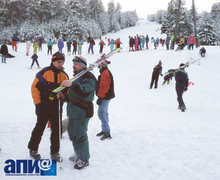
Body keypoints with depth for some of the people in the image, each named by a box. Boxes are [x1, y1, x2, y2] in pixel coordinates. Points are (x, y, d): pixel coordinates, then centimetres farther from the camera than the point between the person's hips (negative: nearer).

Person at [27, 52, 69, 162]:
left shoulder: (64, 75, 5)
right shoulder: (44, 73, -10)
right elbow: (35, 87, -9)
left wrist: (62, 95, -11)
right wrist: (37, 104, -12)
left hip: (57, 109, 4)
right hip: (44, 108, -4)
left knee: (56, 131, 9)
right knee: (39, 129, 9)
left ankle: (55, 152, 22)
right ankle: (33, 149, 28)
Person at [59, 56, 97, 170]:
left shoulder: (88, 77, -13)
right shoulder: (76, 76, 18)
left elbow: (84, 90, -31)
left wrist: (71, 84, -41)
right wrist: (65, 97, 12)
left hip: (82, 111, -10)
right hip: (73, 110, 10)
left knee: (80, 135, -5)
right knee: (72, 133, 18)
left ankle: (84, 159, 9)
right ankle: (78, 154, 36)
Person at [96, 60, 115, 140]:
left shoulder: (105, 73, -19)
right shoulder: (106, 72, 15)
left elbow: (104, 87, -24)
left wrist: (100, 97, -20)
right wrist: (100, 96, 25)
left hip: (105, 97, -11)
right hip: (106, 96, 11)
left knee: (101, 113, -10)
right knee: (104, 113, 17)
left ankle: (107, 133, -7)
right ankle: (105, 130, 27)